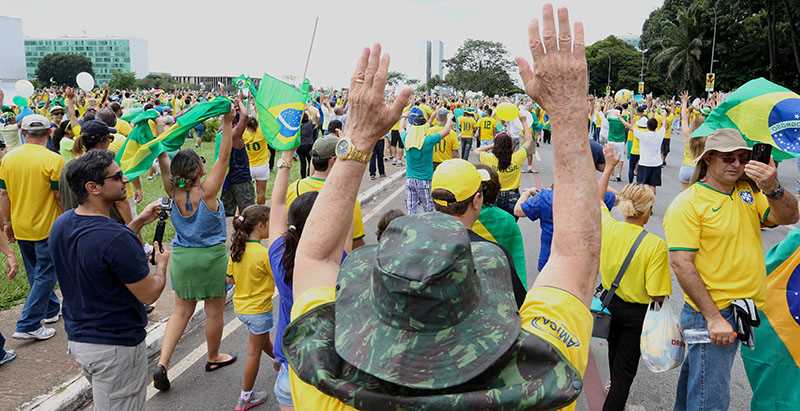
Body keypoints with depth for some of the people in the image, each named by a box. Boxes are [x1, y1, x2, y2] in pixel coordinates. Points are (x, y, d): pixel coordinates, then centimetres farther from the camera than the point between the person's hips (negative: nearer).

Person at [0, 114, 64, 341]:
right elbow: (60, 196, -13)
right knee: (45, 276, 4)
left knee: (35, 273, 20)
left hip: (20, 227, 6)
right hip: (46, 227, -5)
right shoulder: (54, 160, -16)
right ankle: (28, 325, 2)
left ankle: (51, 309, 35)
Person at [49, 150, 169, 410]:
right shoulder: (115, 238, -29)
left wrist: (139, 223, 10)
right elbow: (149, 294, -20)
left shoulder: (61, 225, -2)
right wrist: (162, 264, -1)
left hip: (77, 338, 8)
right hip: (115, 347, -8)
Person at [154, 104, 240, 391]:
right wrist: (228, 123, -19)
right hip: (211, 257, -5)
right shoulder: (206, 192, -18)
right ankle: (213, 358, 32)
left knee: (181, 310, 17)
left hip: (181, 257, 5)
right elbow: (224, 157, -19)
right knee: (214, 311, 14)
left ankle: (162, 363, 7)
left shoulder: (174, 193, -6)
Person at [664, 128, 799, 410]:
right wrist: (713, 318, -21)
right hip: (712, 313, -6)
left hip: (750, 308, 6)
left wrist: (773, 188, -24)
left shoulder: (749, 191, 6)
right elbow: (681, 263, -20)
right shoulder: (688, 203, -14)